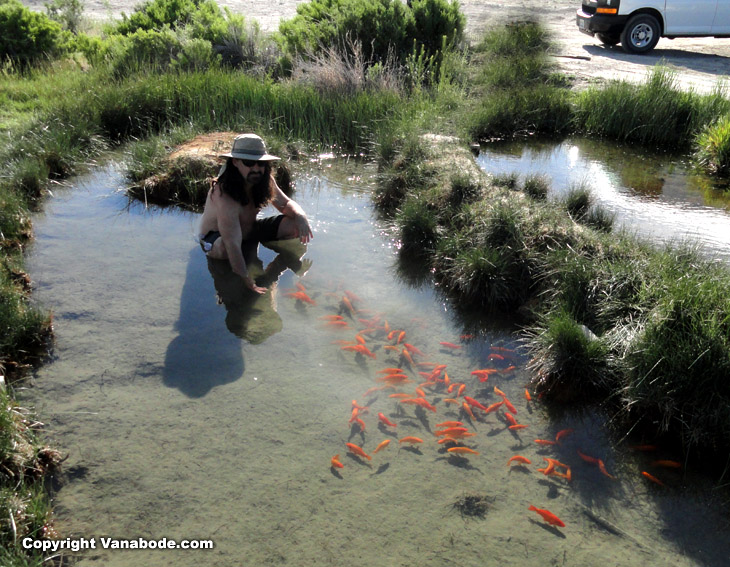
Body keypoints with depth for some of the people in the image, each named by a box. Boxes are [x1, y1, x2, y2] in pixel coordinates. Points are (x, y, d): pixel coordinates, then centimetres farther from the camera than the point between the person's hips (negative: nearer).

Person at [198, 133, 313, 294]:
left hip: (249, 230, 7)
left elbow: (286, 203, -2)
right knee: (224, 248, -43)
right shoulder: (225, 196, -37)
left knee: (294, 225, -11)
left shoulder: (264, 180, -14)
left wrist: (300, 215, -27)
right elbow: (232, 245, -42)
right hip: (216, 237, -7)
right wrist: (248, 282, -46)